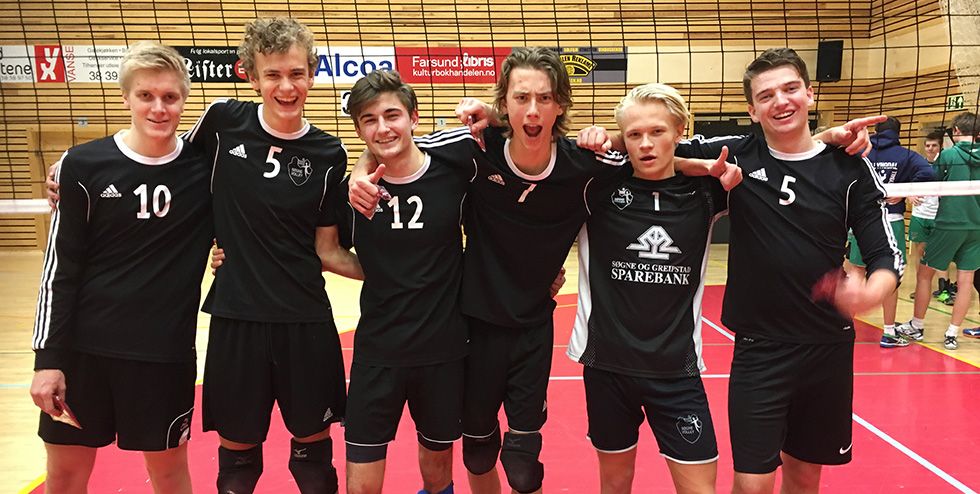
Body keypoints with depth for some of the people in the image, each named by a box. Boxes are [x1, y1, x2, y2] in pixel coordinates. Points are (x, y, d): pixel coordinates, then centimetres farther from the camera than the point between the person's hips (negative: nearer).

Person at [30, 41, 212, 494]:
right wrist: (48, 356, -5)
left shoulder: (204, 167, -4)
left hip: (166, 349, 0)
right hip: (85, 346, 0)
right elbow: (59, 270, -2)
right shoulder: (84, 166, -5)